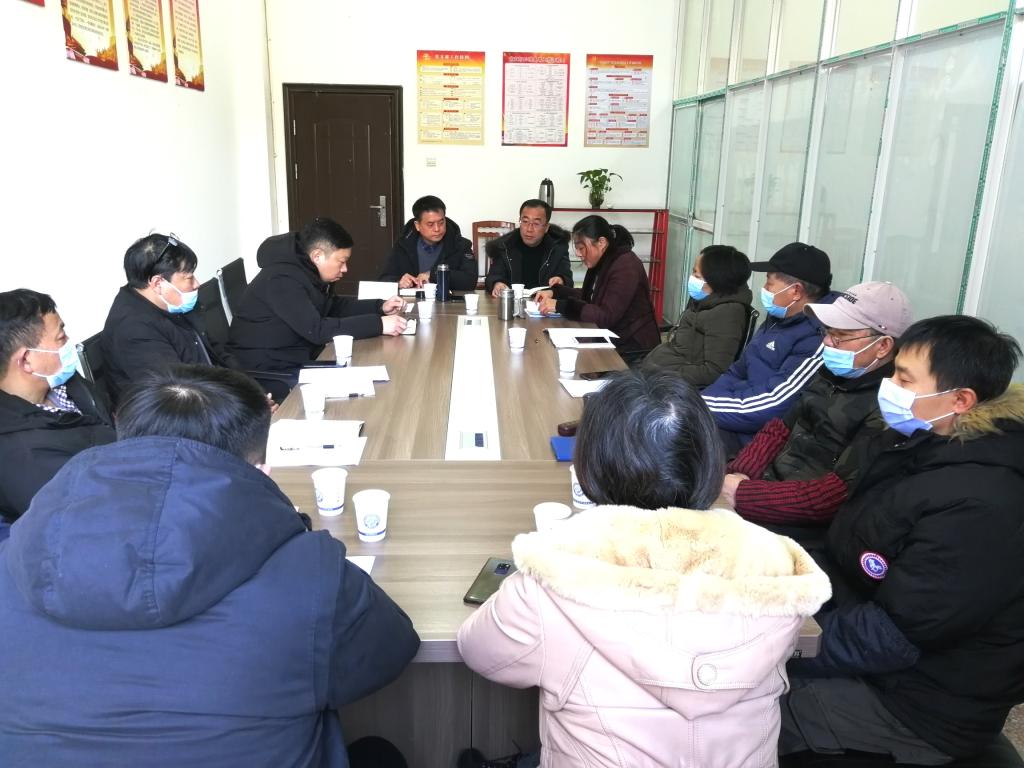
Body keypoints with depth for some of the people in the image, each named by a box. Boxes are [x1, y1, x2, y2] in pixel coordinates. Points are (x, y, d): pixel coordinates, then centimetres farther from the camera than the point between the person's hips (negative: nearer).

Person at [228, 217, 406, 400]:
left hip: (295, 363, 9)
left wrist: (379, 307, 4)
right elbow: (317, 330, -31)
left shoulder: (306, 272, 6)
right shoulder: (282, 280, -23)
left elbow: (332, 306, 18)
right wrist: (378, 324, -30)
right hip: (268, 374, -9)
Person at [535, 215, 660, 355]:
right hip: (612, 341, 8)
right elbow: (589, 296, 16)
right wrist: (554, 292, 2)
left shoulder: (625, 266, -21)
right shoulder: (603, 262, 6)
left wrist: (560, 306, -27)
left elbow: (606, 316, -27)